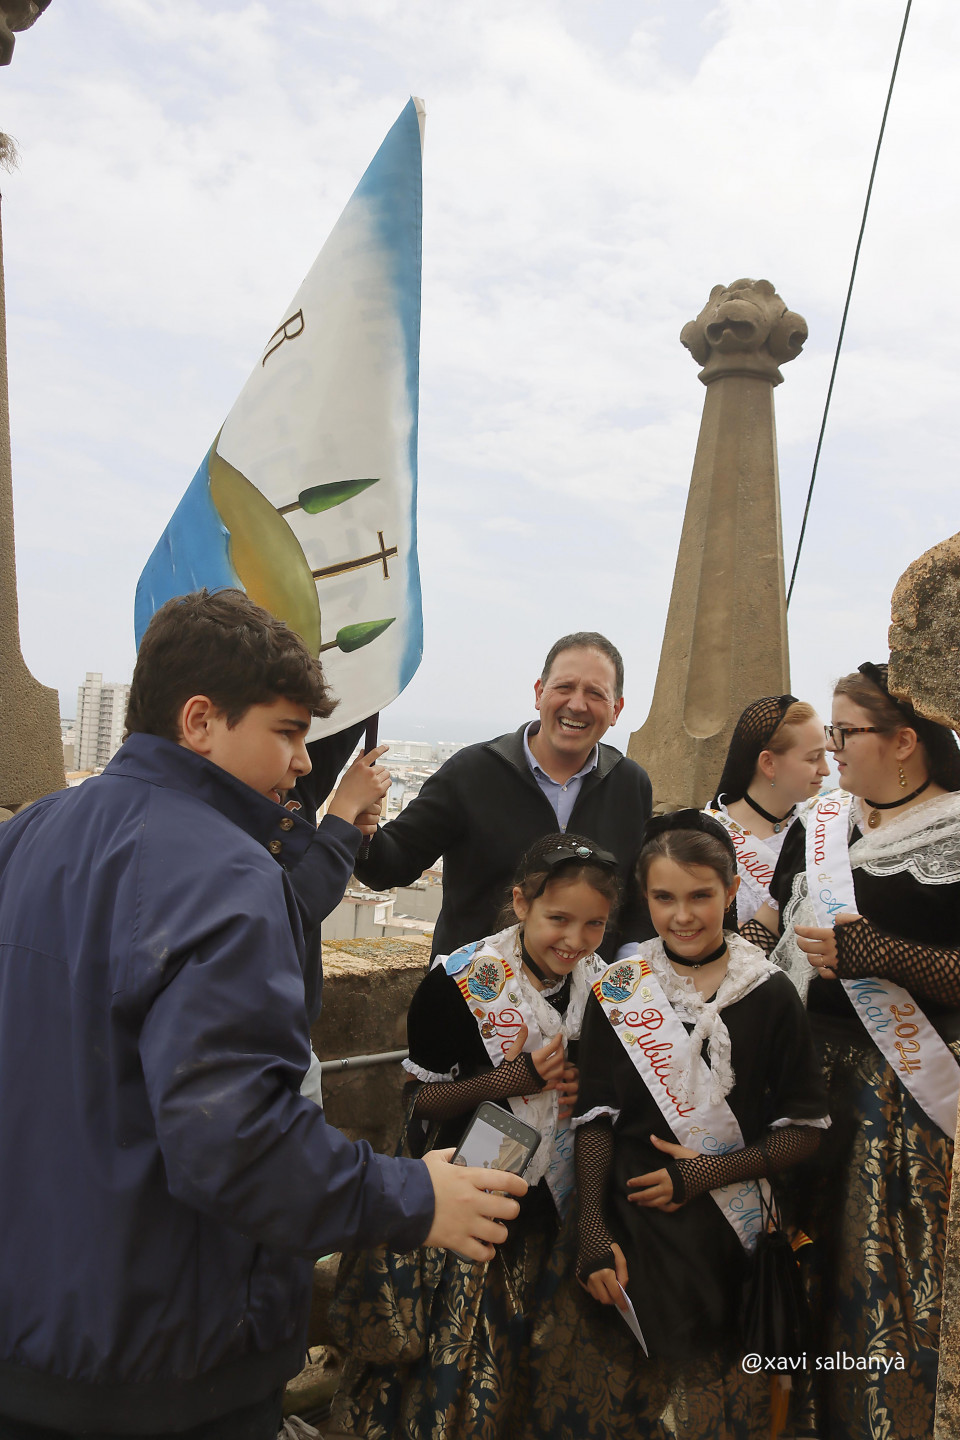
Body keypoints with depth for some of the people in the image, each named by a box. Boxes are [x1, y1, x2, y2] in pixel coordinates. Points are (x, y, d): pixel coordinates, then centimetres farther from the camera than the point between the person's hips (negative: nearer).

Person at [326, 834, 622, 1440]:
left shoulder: (603, 984, -3)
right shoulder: (463, 982, -17)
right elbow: (420, 1100, -12)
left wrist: (580, 1089, -9)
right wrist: (511, 1079, -25)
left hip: (550, 1205, 4)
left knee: (511, 1356, 17)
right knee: (452, 1350, 5)